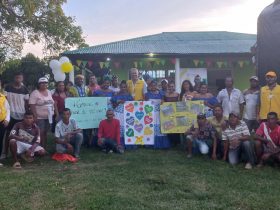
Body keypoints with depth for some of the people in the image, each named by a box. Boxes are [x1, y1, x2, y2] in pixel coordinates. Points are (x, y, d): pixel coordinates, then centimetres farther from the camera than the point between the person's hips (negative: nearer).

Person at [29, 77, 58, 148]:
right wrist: (35, 116, -21)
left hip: (49, 117, 6)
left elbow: (54, 103, 15)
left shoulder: (49, 92, 12)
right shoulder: (35, 93, -7)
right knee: (40, 134, -8)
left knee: (45, 133, 11)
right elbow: (32, 106, -14)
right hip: (39, 117, -6)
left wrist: (57, 114, 8)